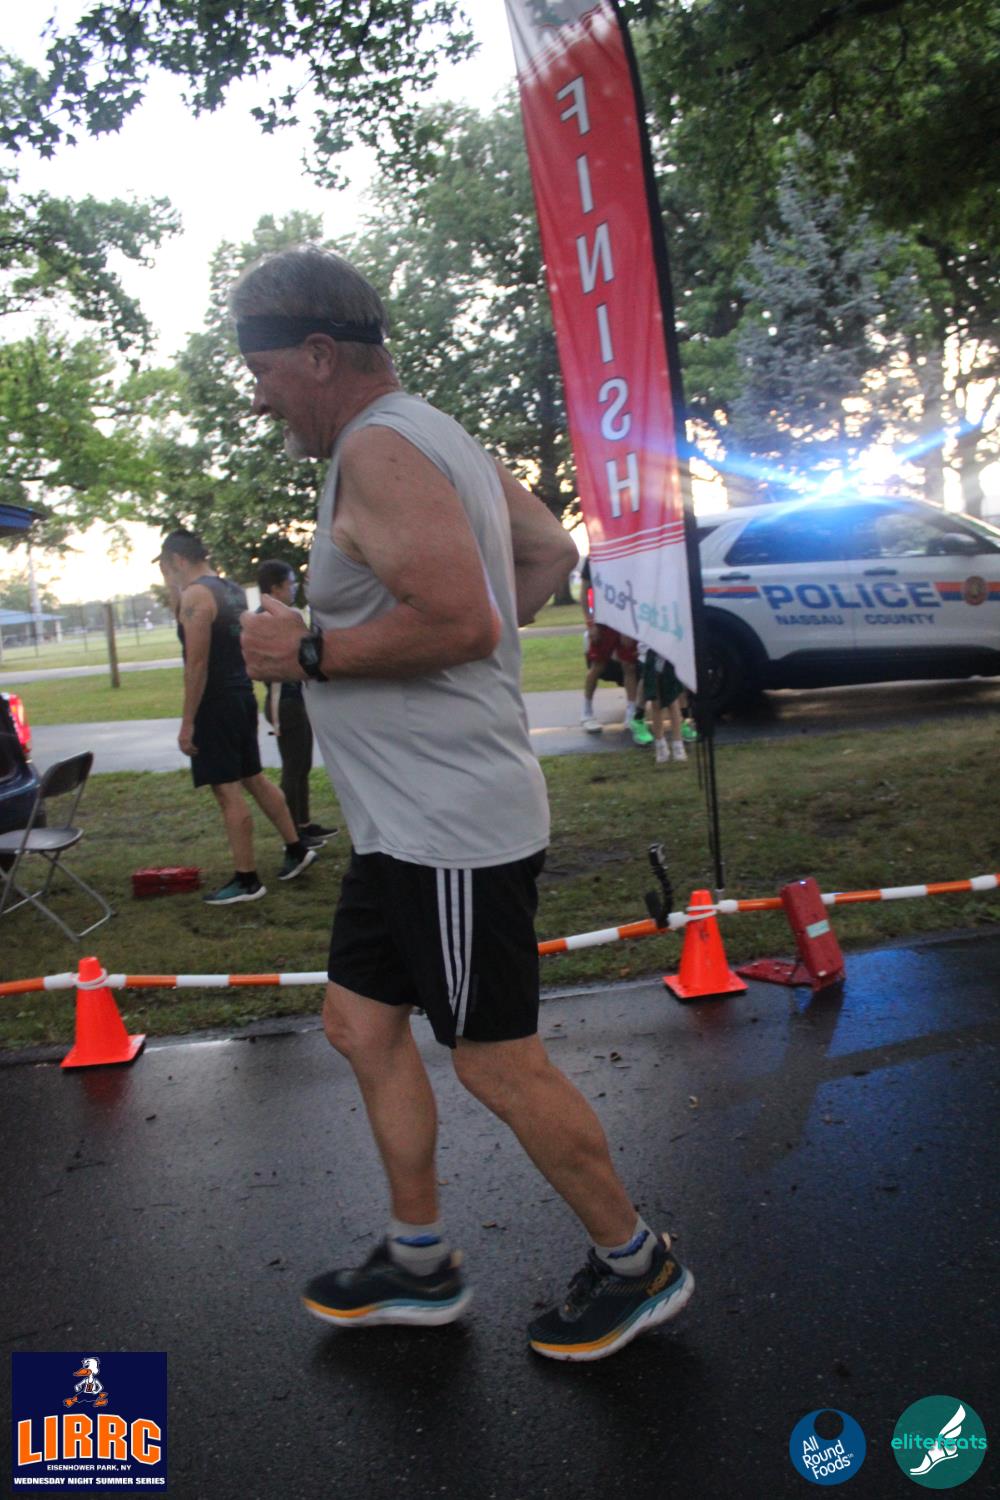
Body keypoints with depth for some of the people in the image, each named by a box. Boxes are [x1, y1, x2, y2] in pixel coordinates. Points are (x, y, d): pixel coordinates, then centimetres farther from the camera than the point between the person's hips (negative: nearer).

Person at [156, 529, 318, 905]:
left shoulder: (195, 595, -15)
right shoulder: (233, 590, 13)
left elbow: (197, 663, -20)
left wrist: (187, 722, -17)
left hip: (216, 702, -9)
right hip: (242, 695, 9)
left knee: (227, 791, -3)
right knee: (254, 778, 19)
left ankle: (246, 881, 2)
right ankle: (296, 849, 26)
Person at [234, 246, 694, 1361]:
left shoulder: (377, 447, -17)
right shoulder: (436, 440, 15)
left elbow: (462, 620, -29)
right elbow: (550, 553, 24)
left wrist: (310, 652, -17)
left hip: (452, 829, -11)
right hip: (408, 821, 11)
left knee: (498, 1064, 2)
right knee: (362, 1026, 17)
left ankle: (635, 1265, 24)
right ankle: (419, 1267, 33)